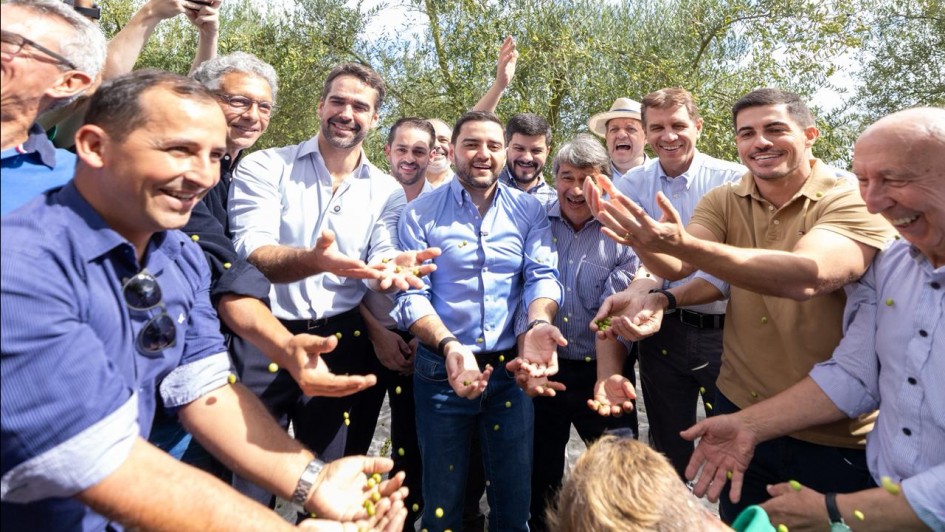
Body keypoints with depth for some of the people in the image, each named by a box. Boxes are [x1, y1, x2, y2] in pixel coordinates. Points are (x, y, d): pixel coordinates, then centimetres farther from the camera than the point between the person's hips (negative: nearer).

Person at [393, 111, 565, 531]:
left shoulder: (529, 211, 3)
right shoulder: (420, 214, -4)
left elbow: (542, 275, -8)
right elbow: (411, 295, -10)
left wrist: (537, 326, -28)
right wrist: (449, 346, -26)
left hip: (510, 367, 2)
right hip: (442, 369, -1)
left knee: (514, 497, 16)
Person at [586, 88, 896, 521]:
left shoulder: (856, 201, -14)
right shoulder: (724, 202, -1)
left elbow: (807, 277, -35)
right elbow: (675, 268, -16)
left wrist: (683, 243, -46)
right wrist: (640, 238, -38)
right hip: (739, 409, 4)